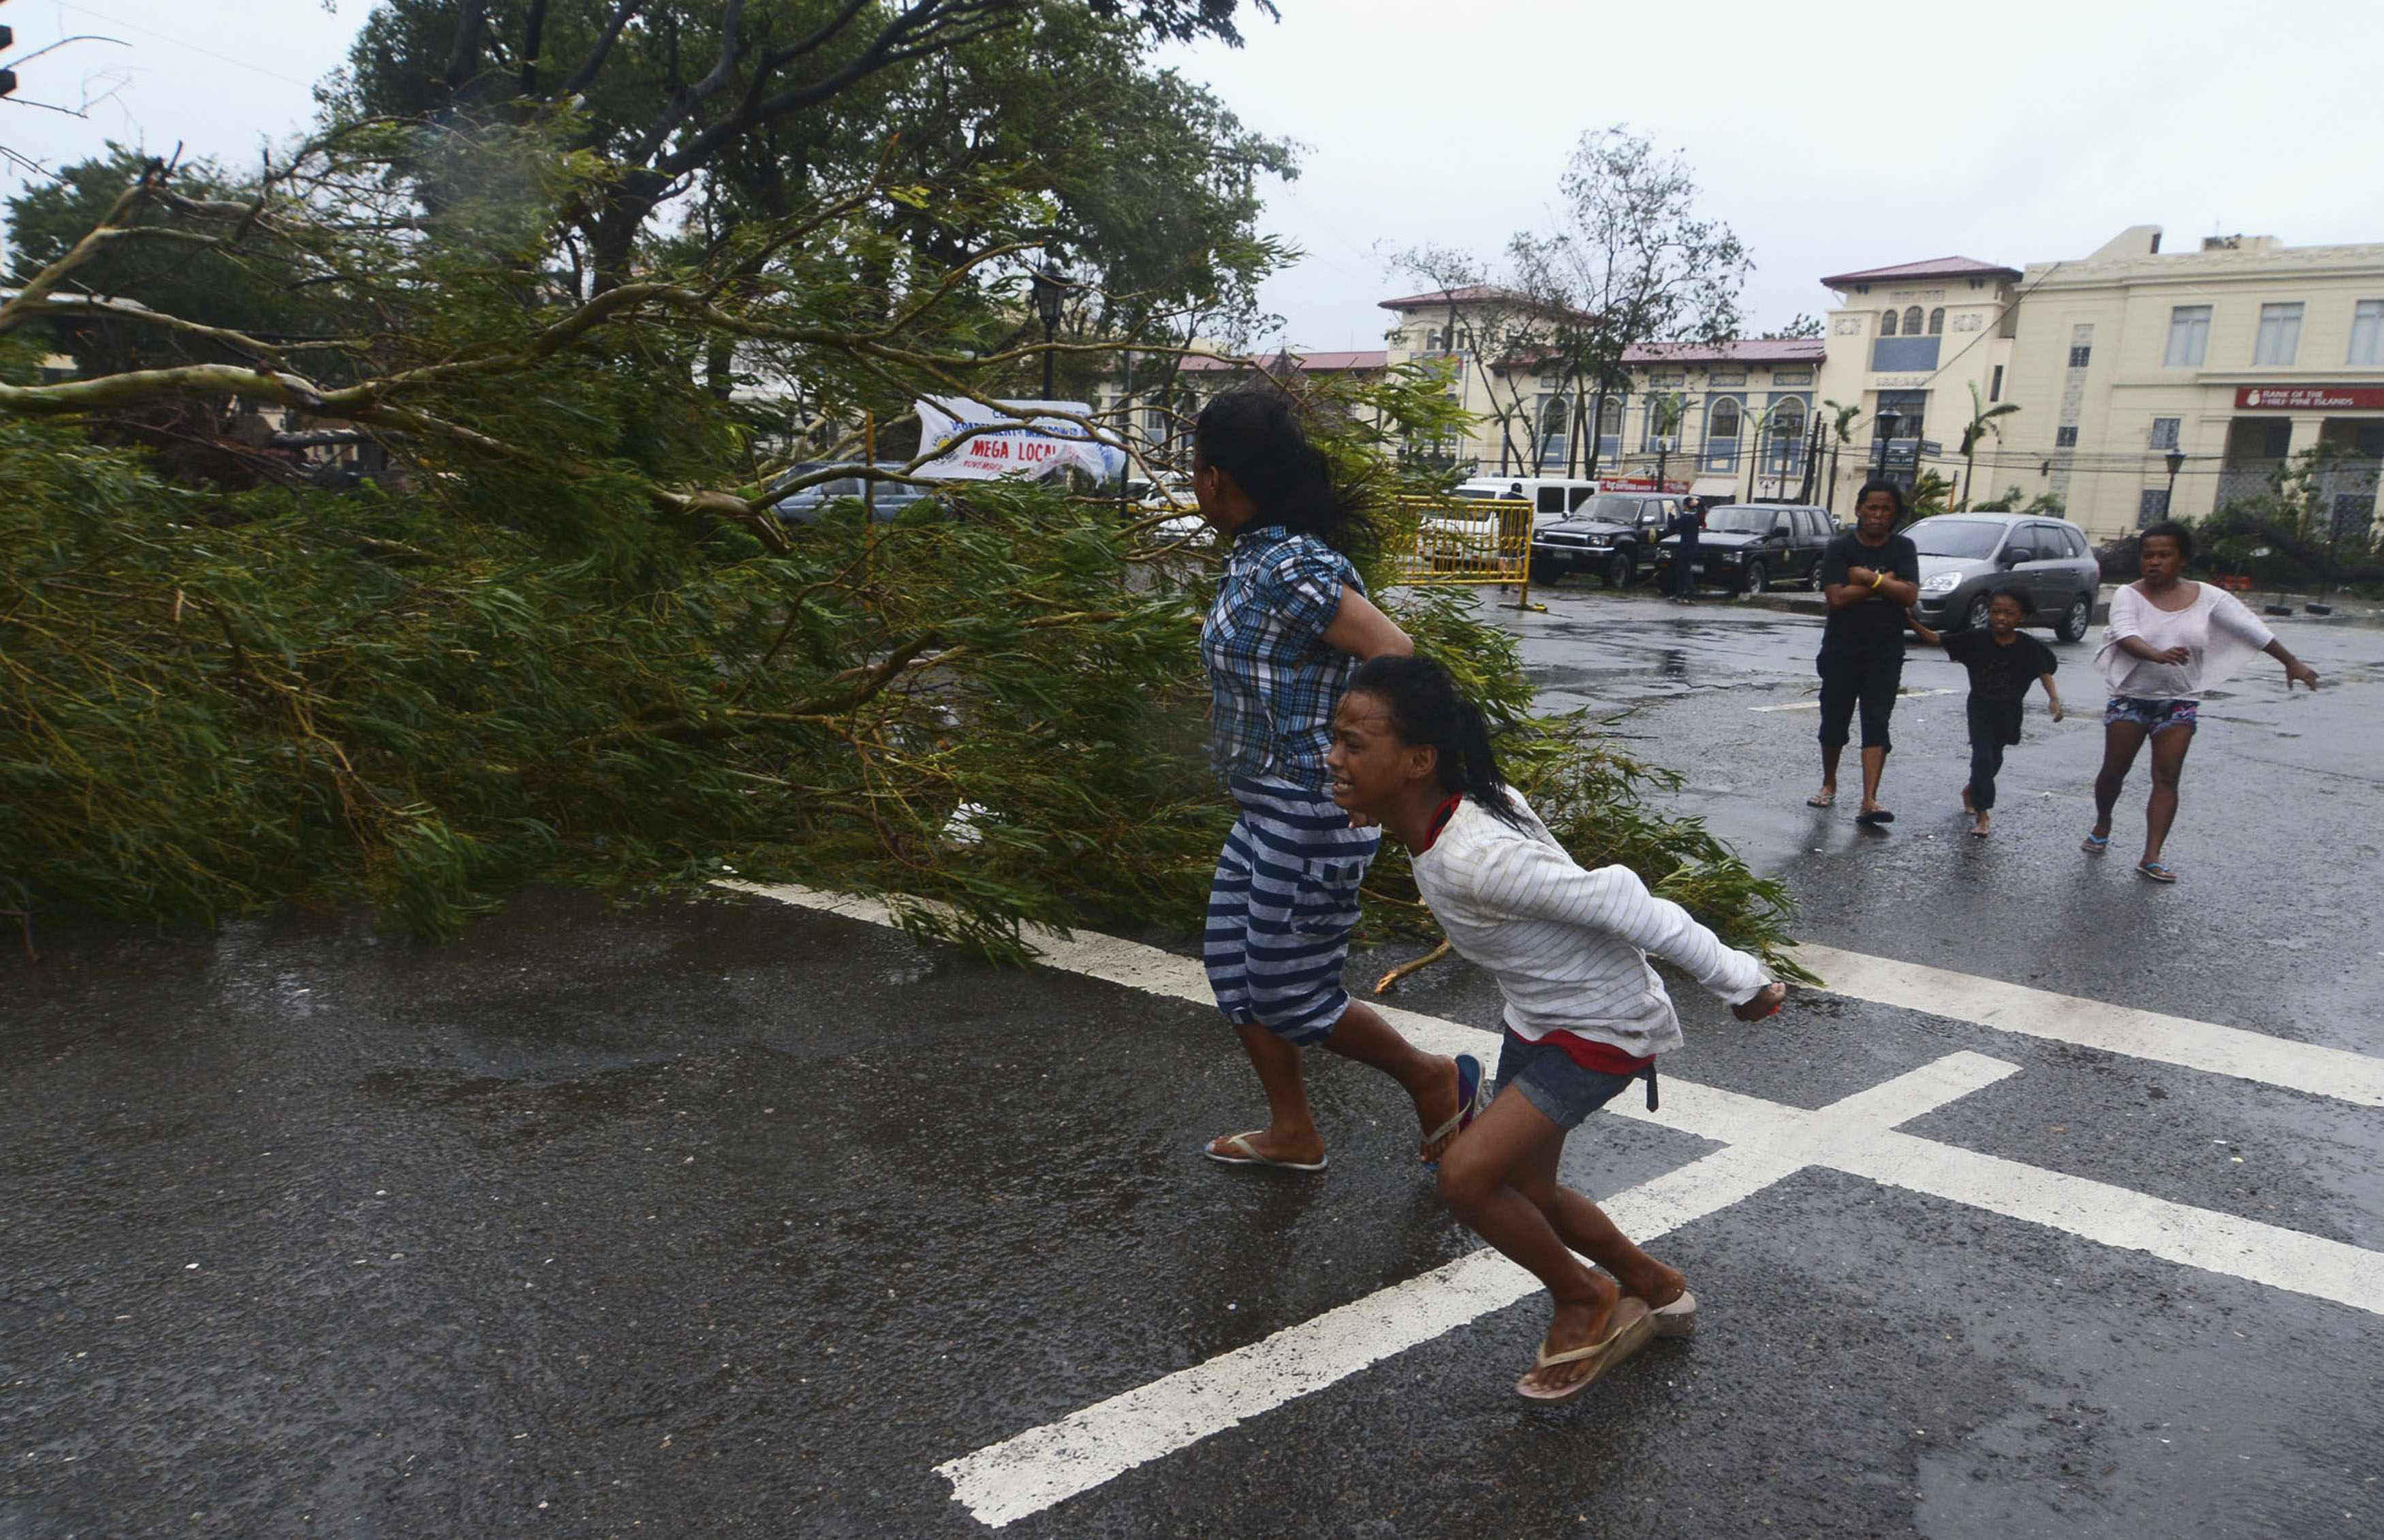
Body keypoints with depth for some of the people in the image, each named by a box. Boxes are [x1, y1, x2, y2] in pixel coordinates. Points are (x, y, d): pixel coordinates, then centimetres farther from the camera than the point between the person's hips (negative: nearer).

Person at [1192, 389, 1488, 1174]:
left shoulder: (1286, 569, -22)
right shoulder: (1254, 556, 7)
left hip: (1313, 815, -10)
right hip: (1268, 811, 10)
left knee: (1290, 995, 3)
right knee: (1234, 965, 16)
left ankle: (1435, 1080, 24)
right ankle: (1293, 1132, 30)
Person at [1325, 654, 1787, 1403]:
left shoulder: (1473, 860, -36)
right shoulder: (1468, 803, -10)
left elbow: (1617, 903, -31)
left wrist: (1736, 980, -21)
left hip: (1602, 1029, -9)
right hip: (1537, 1017, 9)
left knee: (1467, 1174, -15)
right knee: (1523, 1189, 17)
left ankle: (1583, 1300, 14)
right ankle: (1656, 1292, 42)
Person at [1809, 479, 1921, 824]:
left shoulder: (1903, 548, 2)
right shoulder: (1840, 548, -3)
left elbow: (1910, 596, -11)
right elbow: (1837, 598, -15)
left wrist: (1868, 578, -15)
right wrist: (1886, 580, -12)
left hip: (1885, 652, 0)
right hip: (1841, 649, 0)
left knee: (1876, 724, -8)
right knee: (1834, 719, 10)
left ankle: (1869, 802, -13)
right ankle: (1829, 784, 32)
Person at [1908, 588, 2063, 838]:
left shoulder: (2029, 647, -14)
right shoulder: (1977, 640, -14)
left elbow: (2044, 672, -22)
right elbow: (1937, 640, -16)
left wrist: (2054, 698, -39)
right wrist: (1914, 624, -30)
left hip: (2009, 712, 2)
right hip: (1980, 707, -2)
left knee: (1994, 758, 17)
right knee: (1983, 756, -11)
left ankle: (1972, 790, 45)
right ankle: (1982, 813, -7)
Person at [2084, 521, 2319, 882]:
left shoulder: (2207, 598, 0)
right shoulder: (2129, 595, -8)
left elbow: (2251, 628, 4)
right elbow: (2125, 635, -26)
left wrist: (2291, 662, 5)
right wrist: (2157, 655, -45)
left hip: (2179, 702, 1)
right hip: (2130, 698, -1)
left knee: (2167, 778, -3)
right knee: (2114, 770, 5)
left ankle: (2152, 857, -4)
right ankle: (2102, 825, 32)